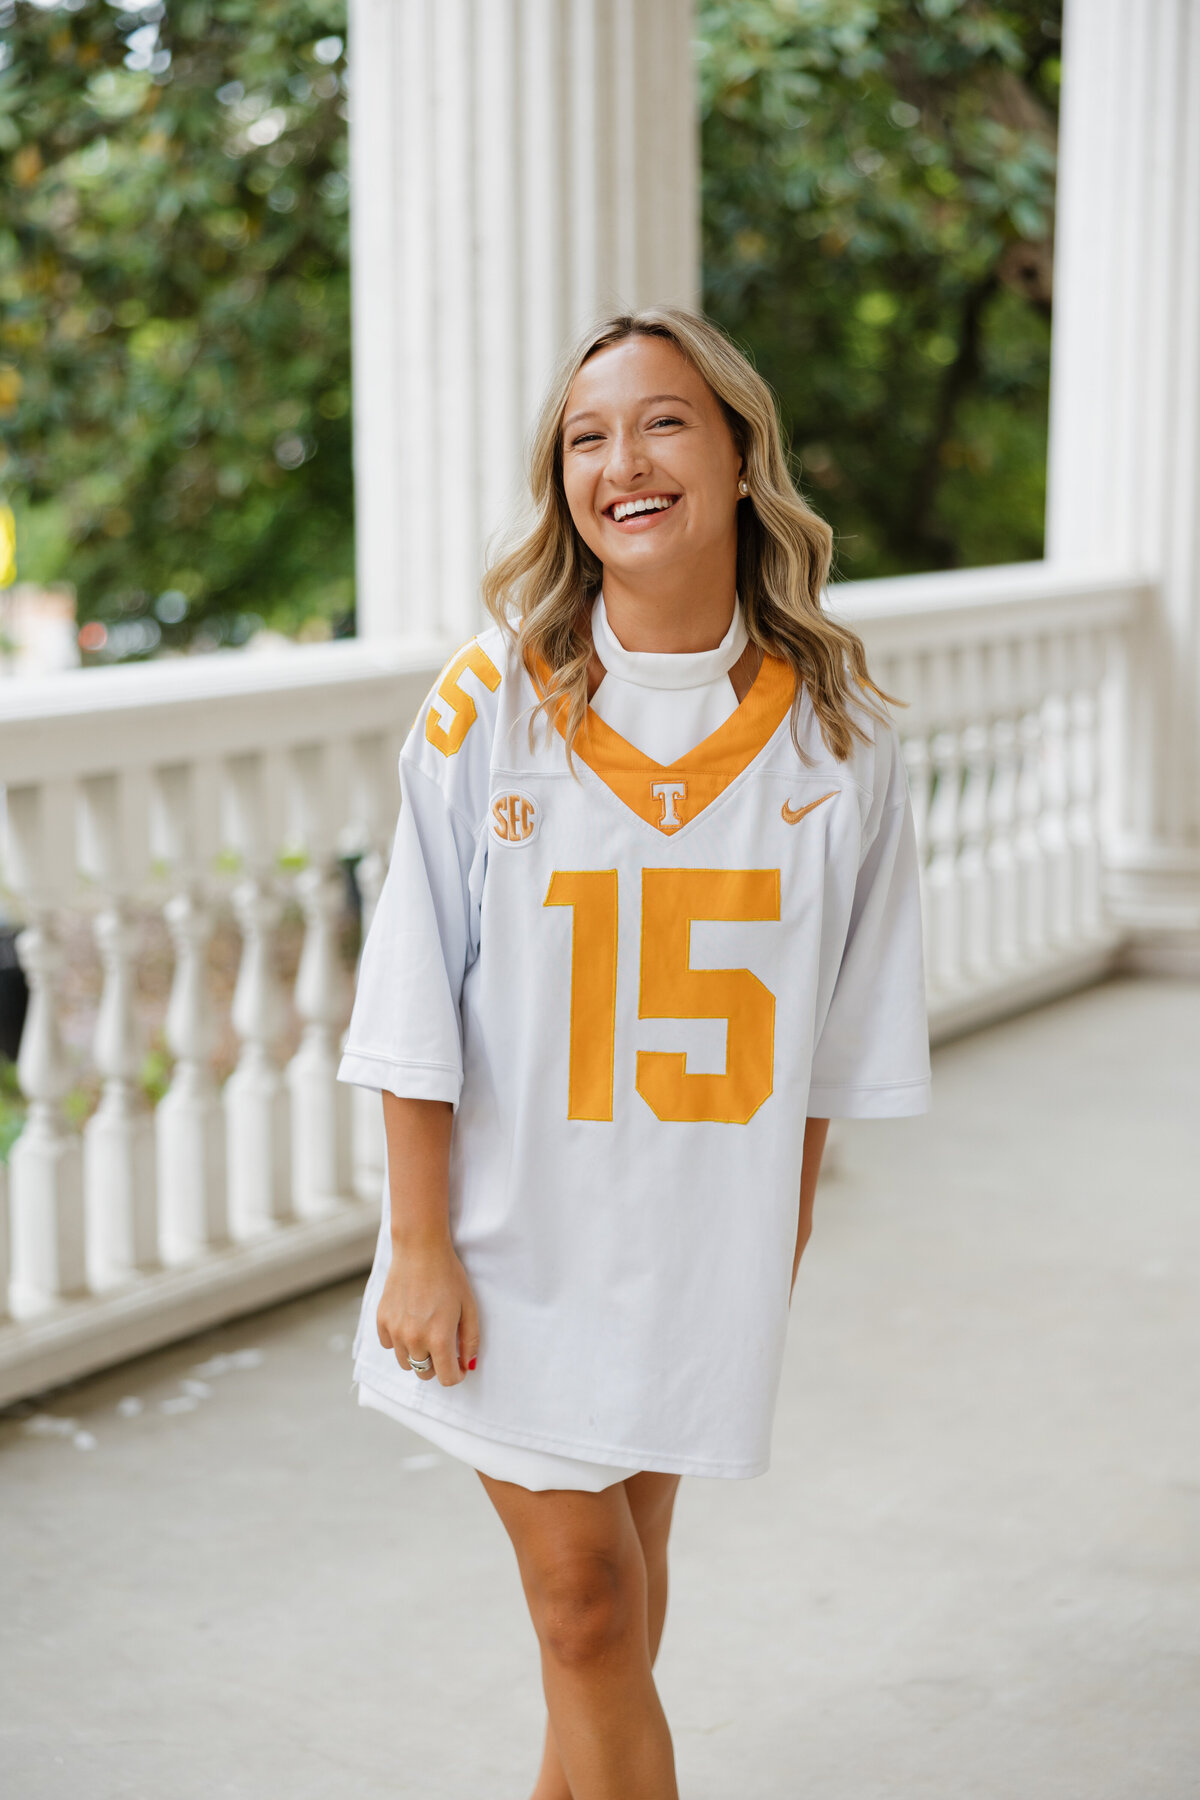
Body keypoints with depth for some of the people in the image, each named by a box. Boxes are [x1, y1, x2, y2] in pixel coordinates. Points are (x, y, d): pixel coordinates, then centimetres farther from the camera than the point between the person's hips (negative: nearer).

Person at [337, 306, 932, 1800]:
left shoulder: (832, 727, -4)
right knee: (585, 1596, 2)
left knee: (625, 1554, 17)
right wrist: (421, 1247, -9)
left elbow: (832, 1024, 5)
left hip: (703, 1226, 2)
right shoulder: (489, 704, -10)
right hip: (518, 1223, -2)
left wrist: (784, 1232, 8)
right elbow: (416, 1004, -7)